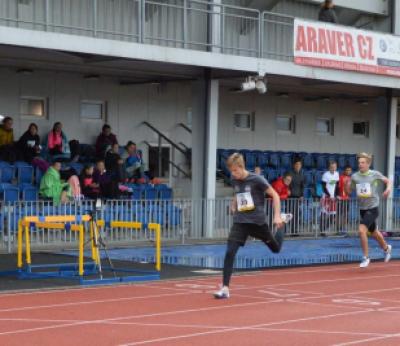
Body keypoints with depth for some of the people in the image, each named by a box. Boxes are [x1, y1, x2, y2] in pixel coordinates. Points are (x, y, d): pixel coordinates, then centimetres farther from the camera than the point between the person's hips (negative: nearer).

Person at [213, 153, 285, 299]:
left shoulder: (256, 179, -14)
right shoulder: (235, 181, 2)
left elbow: (275, 195, -7)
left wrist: (277, 216, -13)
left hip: (258, 221, -3)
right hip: (240, 222, 3)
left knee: (276, 249, 17)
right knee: (230, 252, -16)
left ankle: (282, 225, 48)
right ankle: (225, 288, -13)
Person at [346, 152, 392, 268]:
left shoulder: (375, 174, -9)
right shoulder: (355, 176, -1)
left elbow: (388, 181, 6)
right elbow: (349, 191, 6)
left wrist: (388, 188, -14)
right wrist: (348, 185, -15)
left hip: (372, 208, -5)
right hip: (362, 209, 5)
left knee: (361, 230, -22)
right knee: (374, 233, 21)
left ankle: (365, 257, -8)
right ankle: (386, 248, 49)